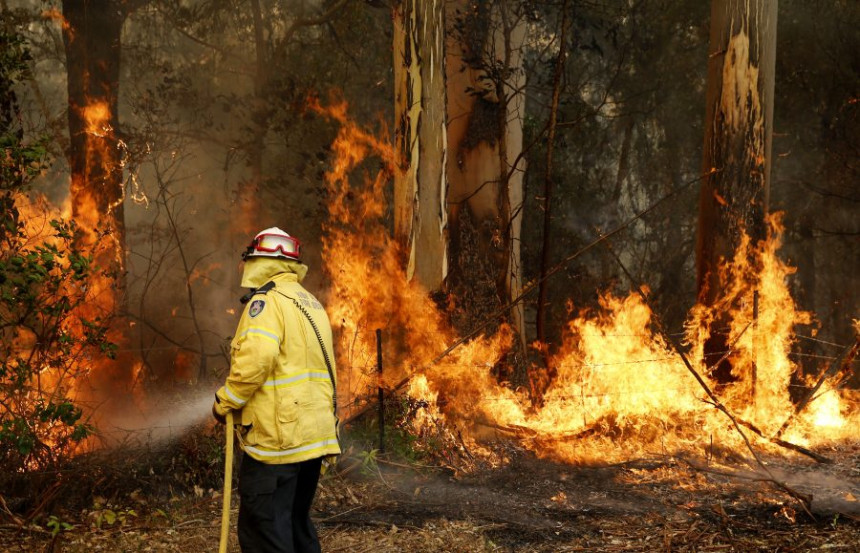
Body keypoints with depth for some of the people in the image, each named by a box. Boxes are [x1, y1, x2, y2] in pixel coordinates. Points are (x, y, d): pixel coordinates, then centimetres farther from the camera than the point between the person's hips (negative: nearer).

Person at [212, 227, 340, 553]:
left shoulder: (267, 299, -8)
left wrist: (225, 402, -10)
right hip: (314, 436, 9)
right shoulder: (311, 304, 19)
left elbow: (256, 357, -23)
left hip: (277, 436, -9)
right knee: (297, 523, 17)